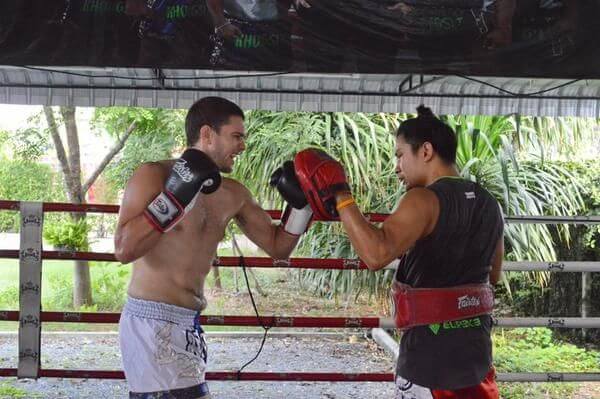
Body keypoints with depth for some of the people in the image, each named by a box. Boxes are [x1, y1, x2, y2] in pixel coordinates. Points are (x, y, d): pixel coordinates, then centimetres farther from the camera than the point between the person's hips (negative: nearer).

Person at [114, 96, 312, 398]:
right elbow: (124, 250, -21)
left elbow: (278, 247, 18)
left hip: (187, 325, 8)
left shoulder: (233, 195, 10)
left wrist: (301, 202, 3)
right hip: (152, 323, -8)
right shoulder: (154, 175, -9)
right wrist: (176, 196, -24)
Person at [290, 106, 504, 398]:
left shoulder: (424, 200, -17)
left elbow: (376, 254, -33)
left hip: (430, 358, -7)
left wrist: (339, 197, -23)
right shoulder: (489, 204, 8)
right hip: (475, 353, 7)